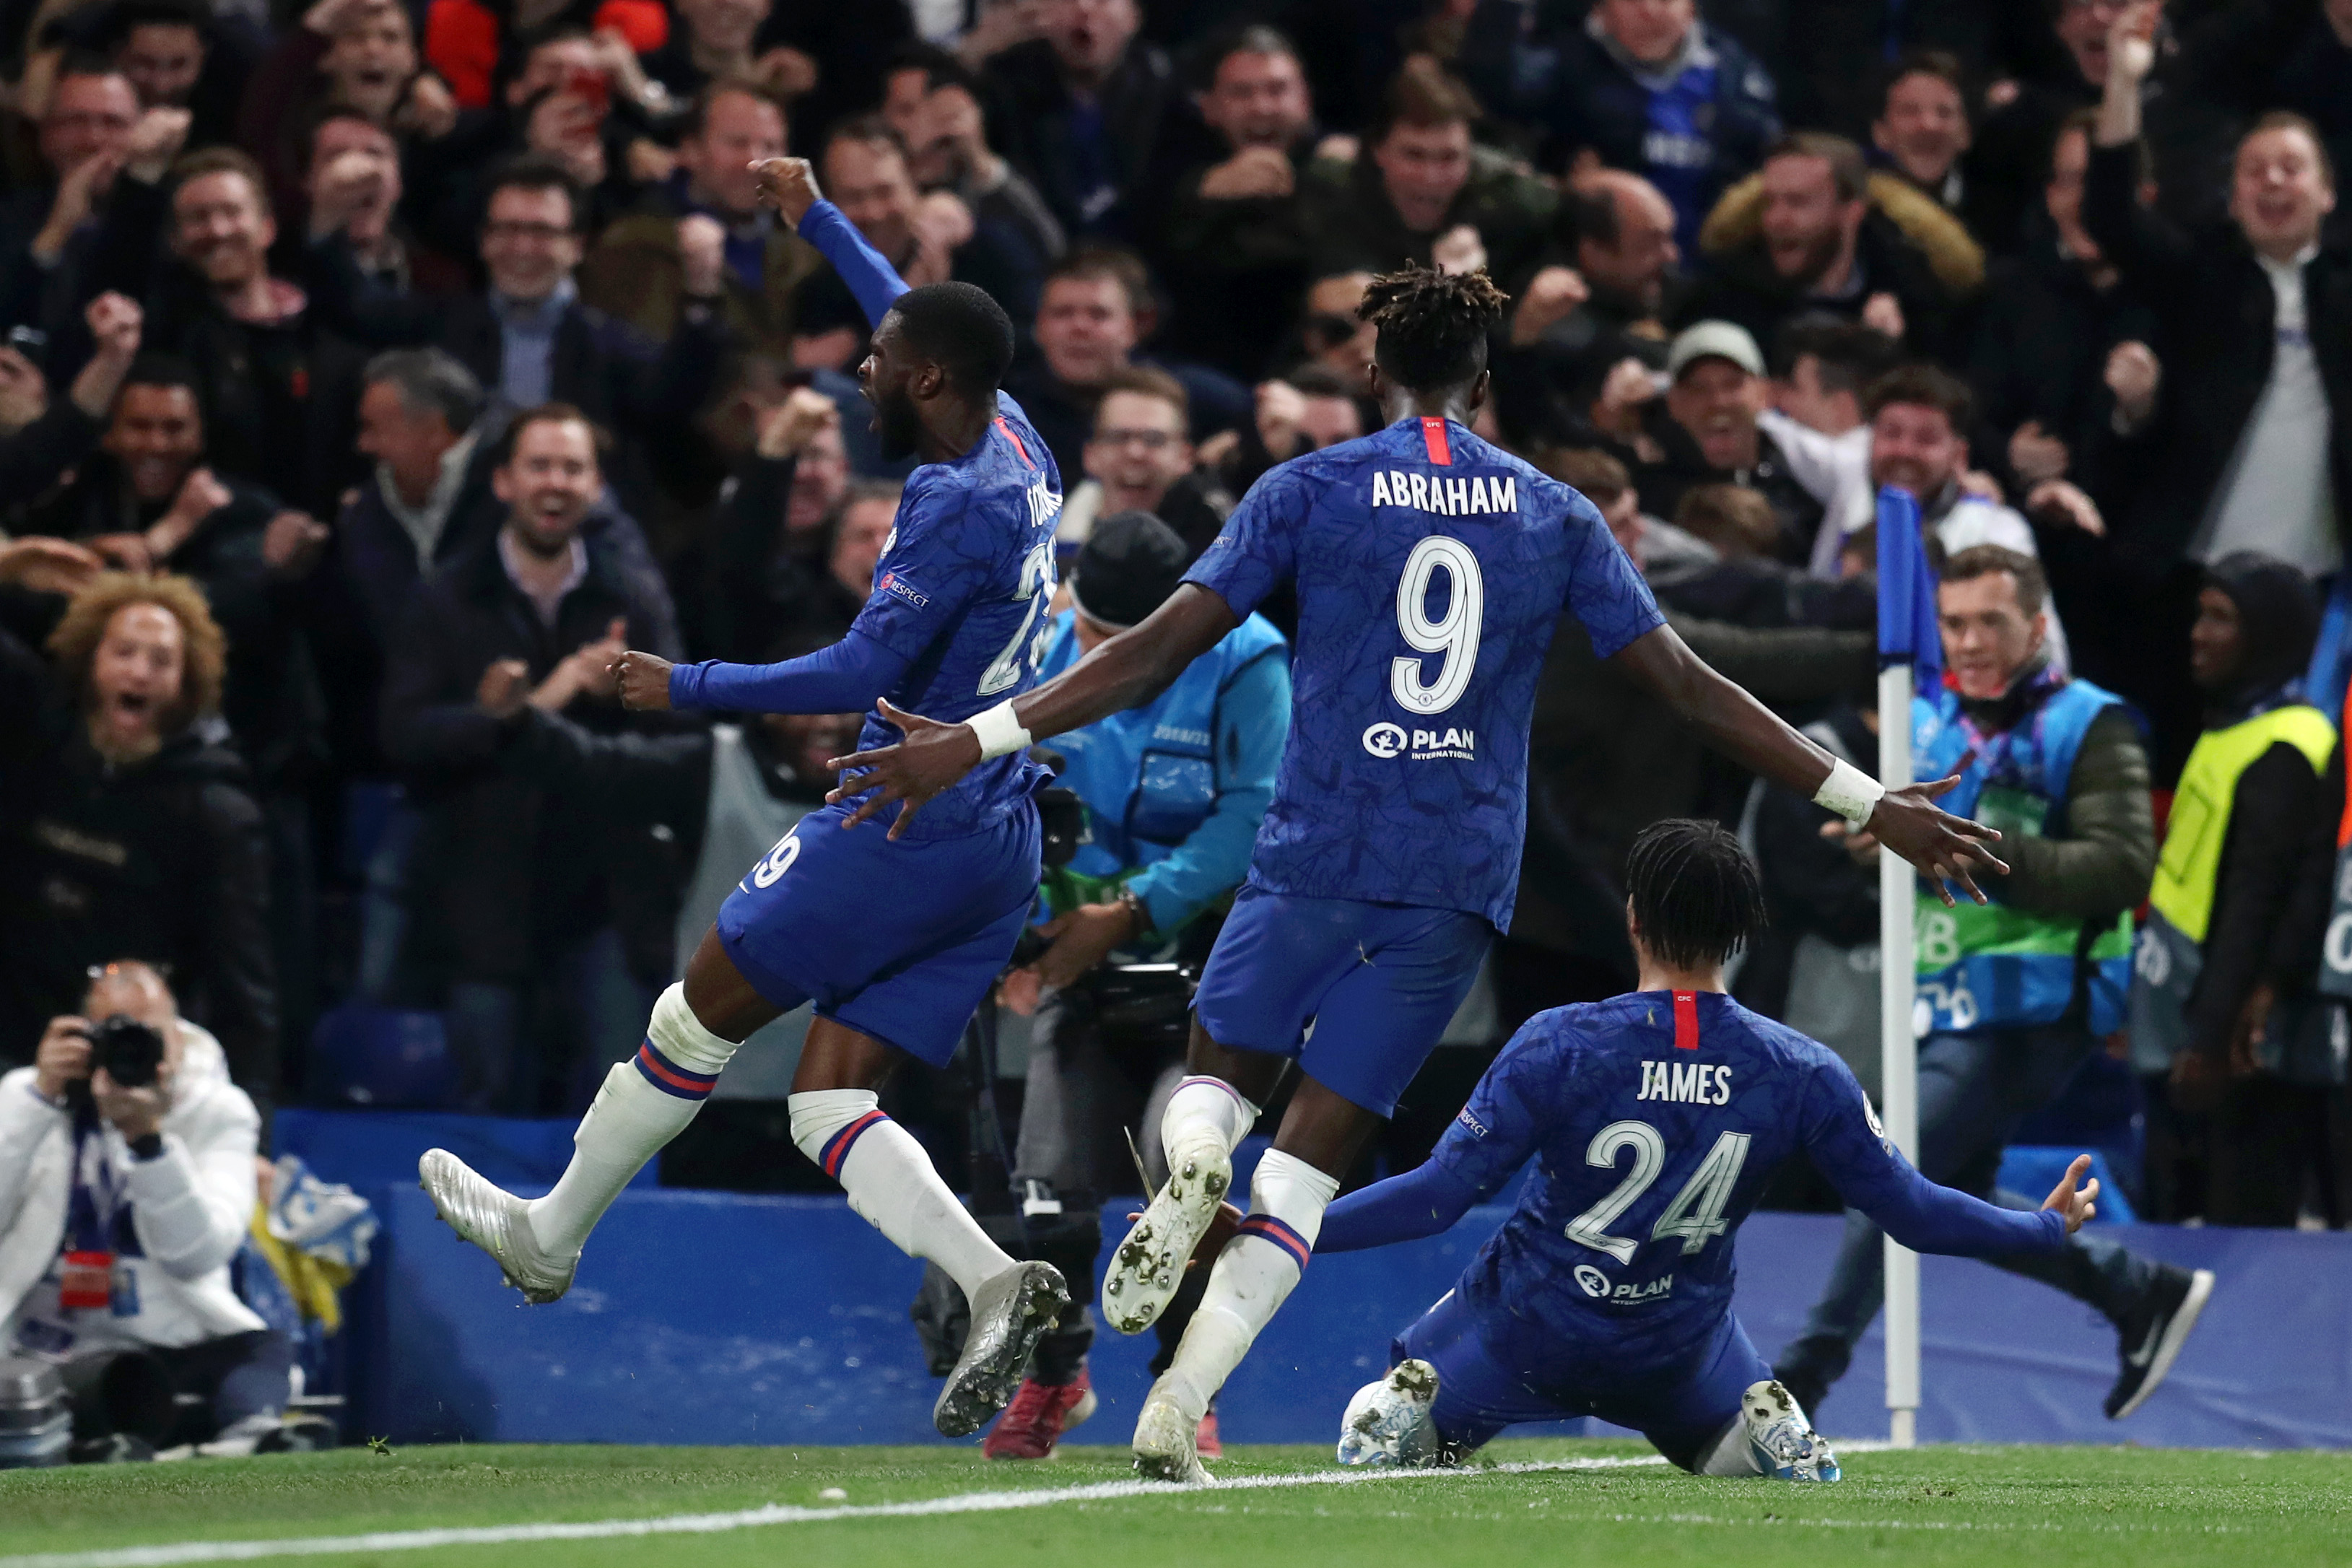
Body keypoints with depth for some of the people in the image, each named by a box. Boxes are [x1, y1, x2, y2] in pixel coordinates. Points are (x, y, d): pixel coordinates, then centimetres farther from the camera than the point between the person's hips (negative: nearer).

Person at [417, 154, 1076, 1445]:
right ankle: (993, 1281, -17)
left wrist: (688, 687, -12)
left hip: (903, 829, -9)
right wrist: (817, 222, 37)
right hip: (1000, 845, 9)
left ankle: (551, 1233, 26)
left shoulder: (957, 505, -18)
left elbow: (864, 672, -22)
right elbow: (920, 320, 29)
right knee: (830, 1108, 5)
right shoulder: (1015, 451, 9)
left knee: (700, 1014, 10)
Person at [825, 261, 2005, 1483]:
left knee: (1221, 1074, 20)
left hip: (1316, 854, -1)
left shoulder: (1309, 491, 1)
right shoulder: (1555, 517, 7)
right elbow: (1688, 689, 6)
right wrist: (1867, 803, 12)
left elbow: (1158, 651, -5)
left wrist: (979, 741, -3)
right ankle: (1178, 1410, -11)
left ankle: (1187, 1170, -18)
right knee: (1311, 1158, 3)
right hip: (1459, 882, 2)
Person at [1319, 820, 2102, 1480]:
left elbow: (1439, 1195, -22)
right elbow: (1913, 1211, -6)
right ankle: (1768, 1421, -6)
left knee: (1374, 1431, 21)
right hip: (1678, 1350, 1)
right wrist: (2049, 1228, 11)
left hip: (1526, 1334, -1)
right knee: (1752, 1450, 30)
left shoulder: (1559, 1045, -22)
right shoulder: (1801, 1073, -15)